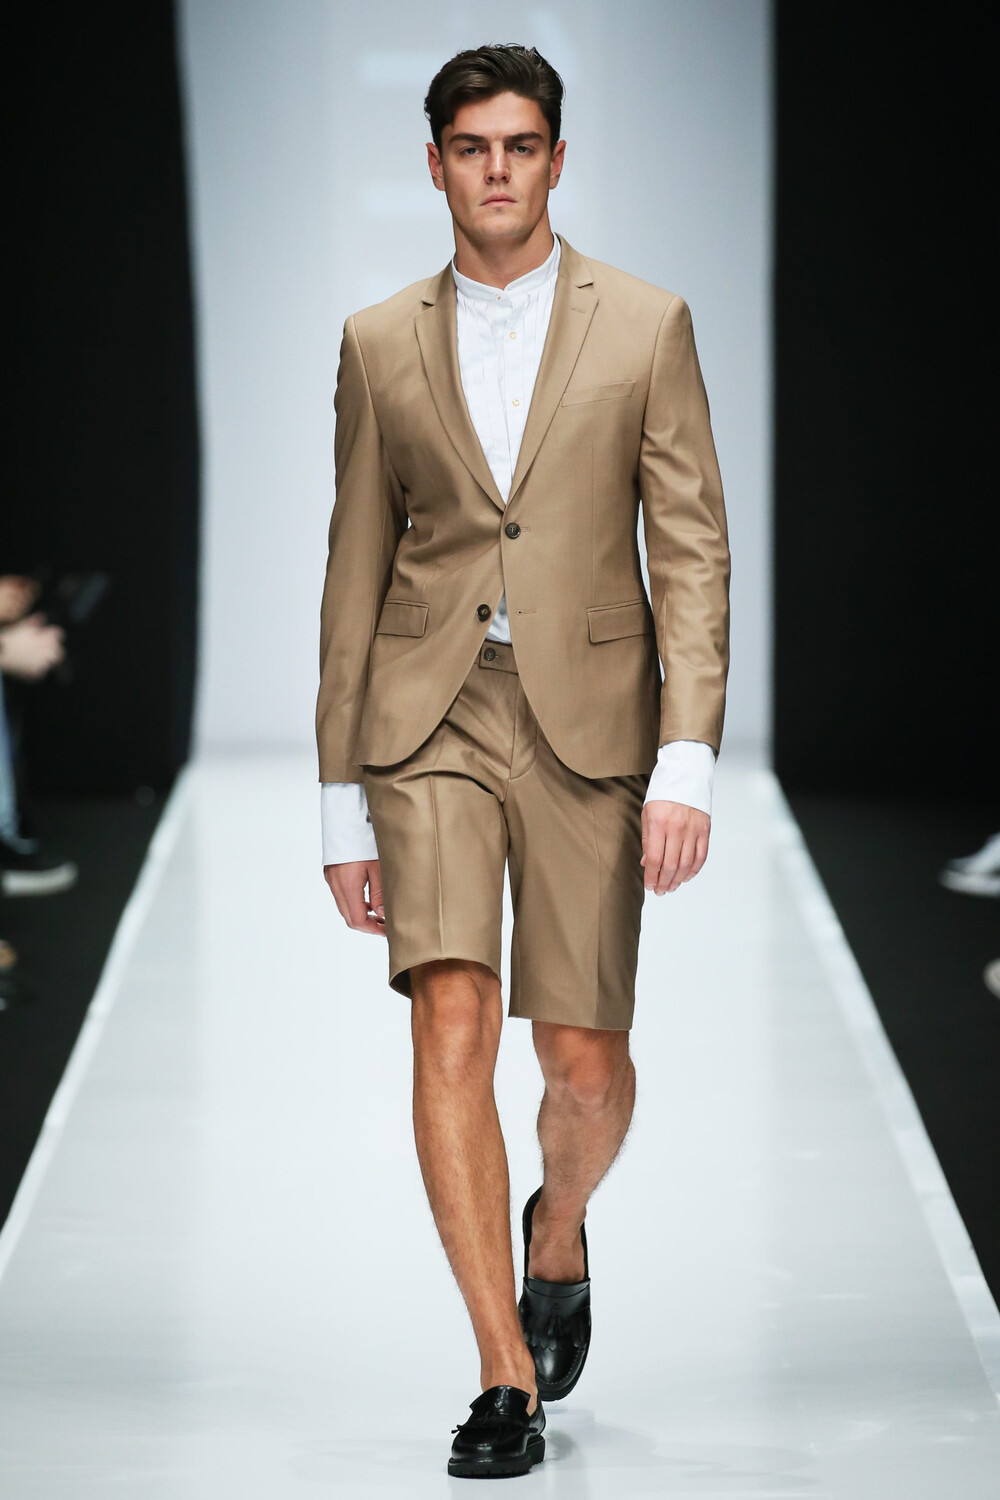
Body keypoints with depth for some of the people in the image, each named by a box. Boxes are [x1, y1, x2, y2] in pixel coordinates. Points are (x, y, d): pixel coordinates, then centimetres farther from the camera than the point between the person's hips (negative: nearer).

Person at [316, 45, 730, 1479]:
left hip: (589, 715, -1)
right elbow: (356, 571, 11)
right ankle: (508, 1377, -11)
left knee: (586, 1063, 2)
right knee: (452, 1025, -15)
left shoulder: (646, 325, 3)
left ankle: (557, 1230, 37)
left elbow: (692, 551, -1)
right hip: (430, 713, 1)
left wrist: (688, 759, -12)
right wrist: (343, 797, 8)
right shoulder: (381, 345, 8)